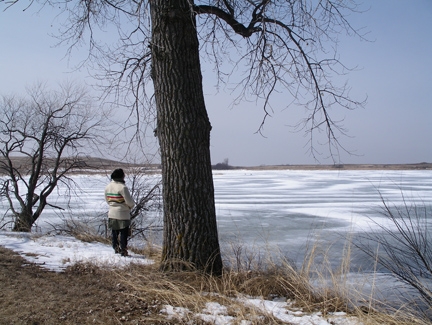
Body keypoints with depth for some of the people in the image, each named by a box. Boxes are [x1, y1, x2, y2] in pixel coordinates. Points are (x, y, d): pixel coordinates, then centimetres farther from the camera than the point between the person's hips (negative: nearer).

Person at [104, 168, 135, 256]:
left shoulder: (108, 186, 3)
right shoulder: (122, 187, -20)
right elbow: (129, 201, -17)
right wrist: (131, 205, 4)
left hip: (112, 214, 7)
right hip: (122, 214, -7)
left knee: (115, 232, 18)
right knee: (124, 233, 2)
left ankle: (116, 248, 27)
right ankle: (123, 251, 4)